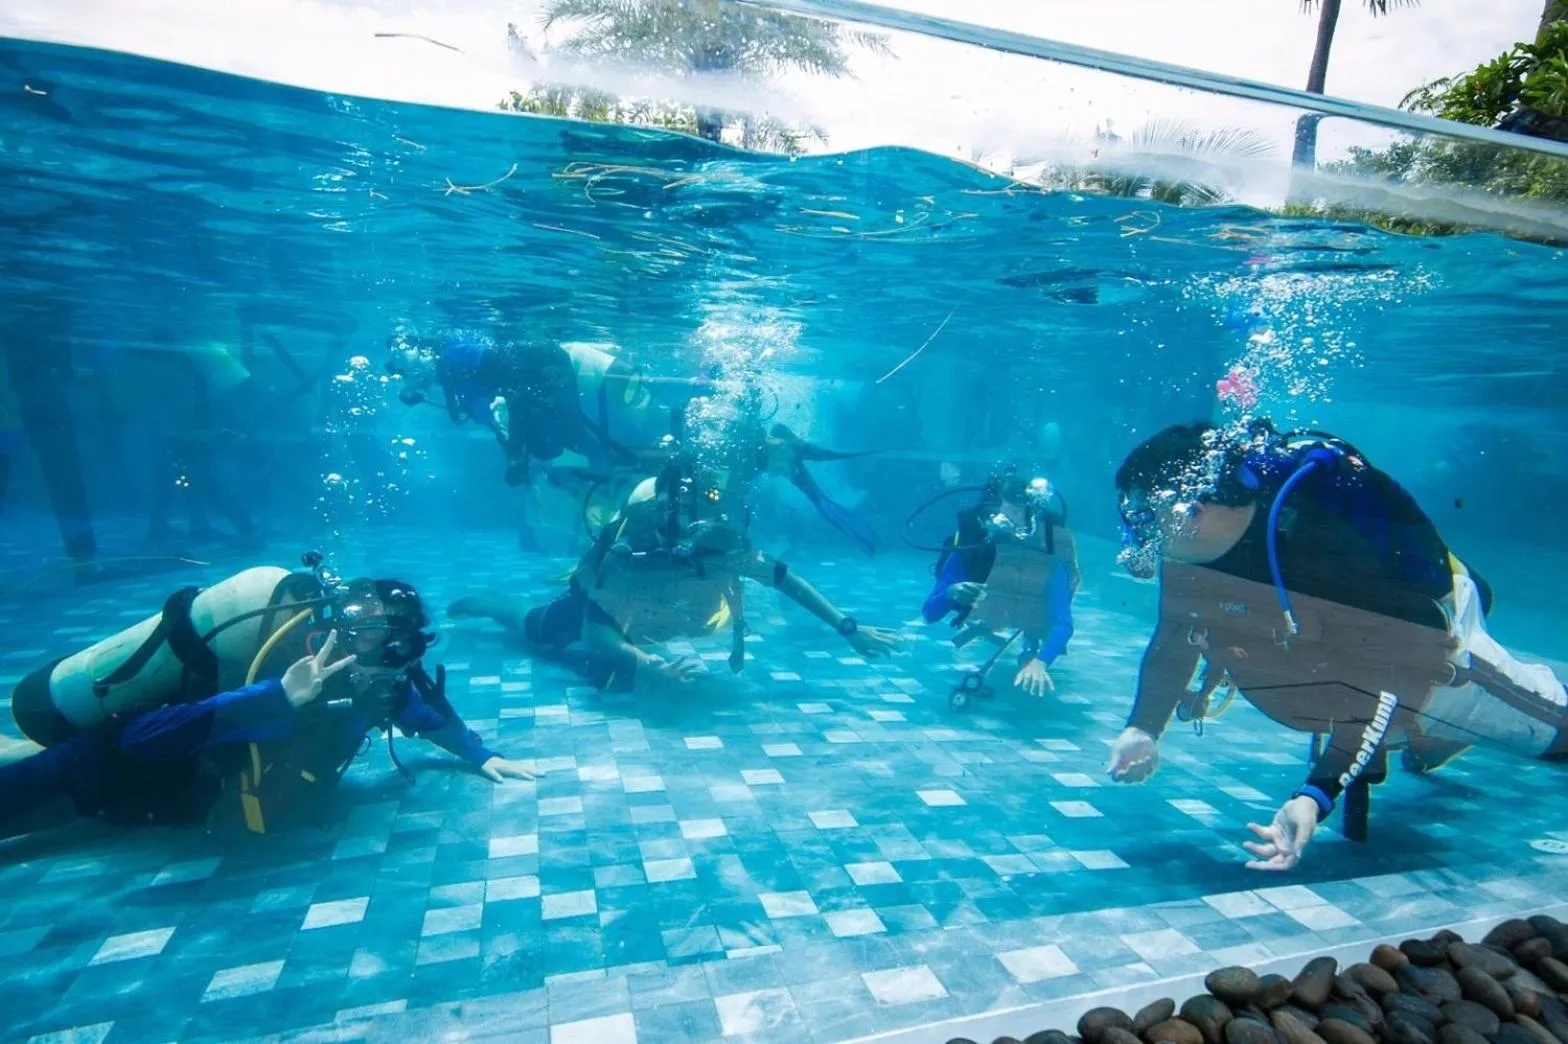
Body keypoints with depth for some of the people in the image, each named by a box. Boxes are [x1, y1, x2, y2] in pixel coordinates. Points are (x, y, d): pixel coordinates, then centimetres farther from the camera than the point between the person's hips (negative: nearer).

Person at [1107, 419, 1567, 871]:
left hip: (1439, 663, -5)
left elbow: (1383, 682, -40)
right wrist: (1142, 730, -25)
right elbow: (1176, 638, -12)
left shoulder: (1333, 544, -42)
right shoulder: (1190, 550, -23)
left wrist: (1316, 795, -48)